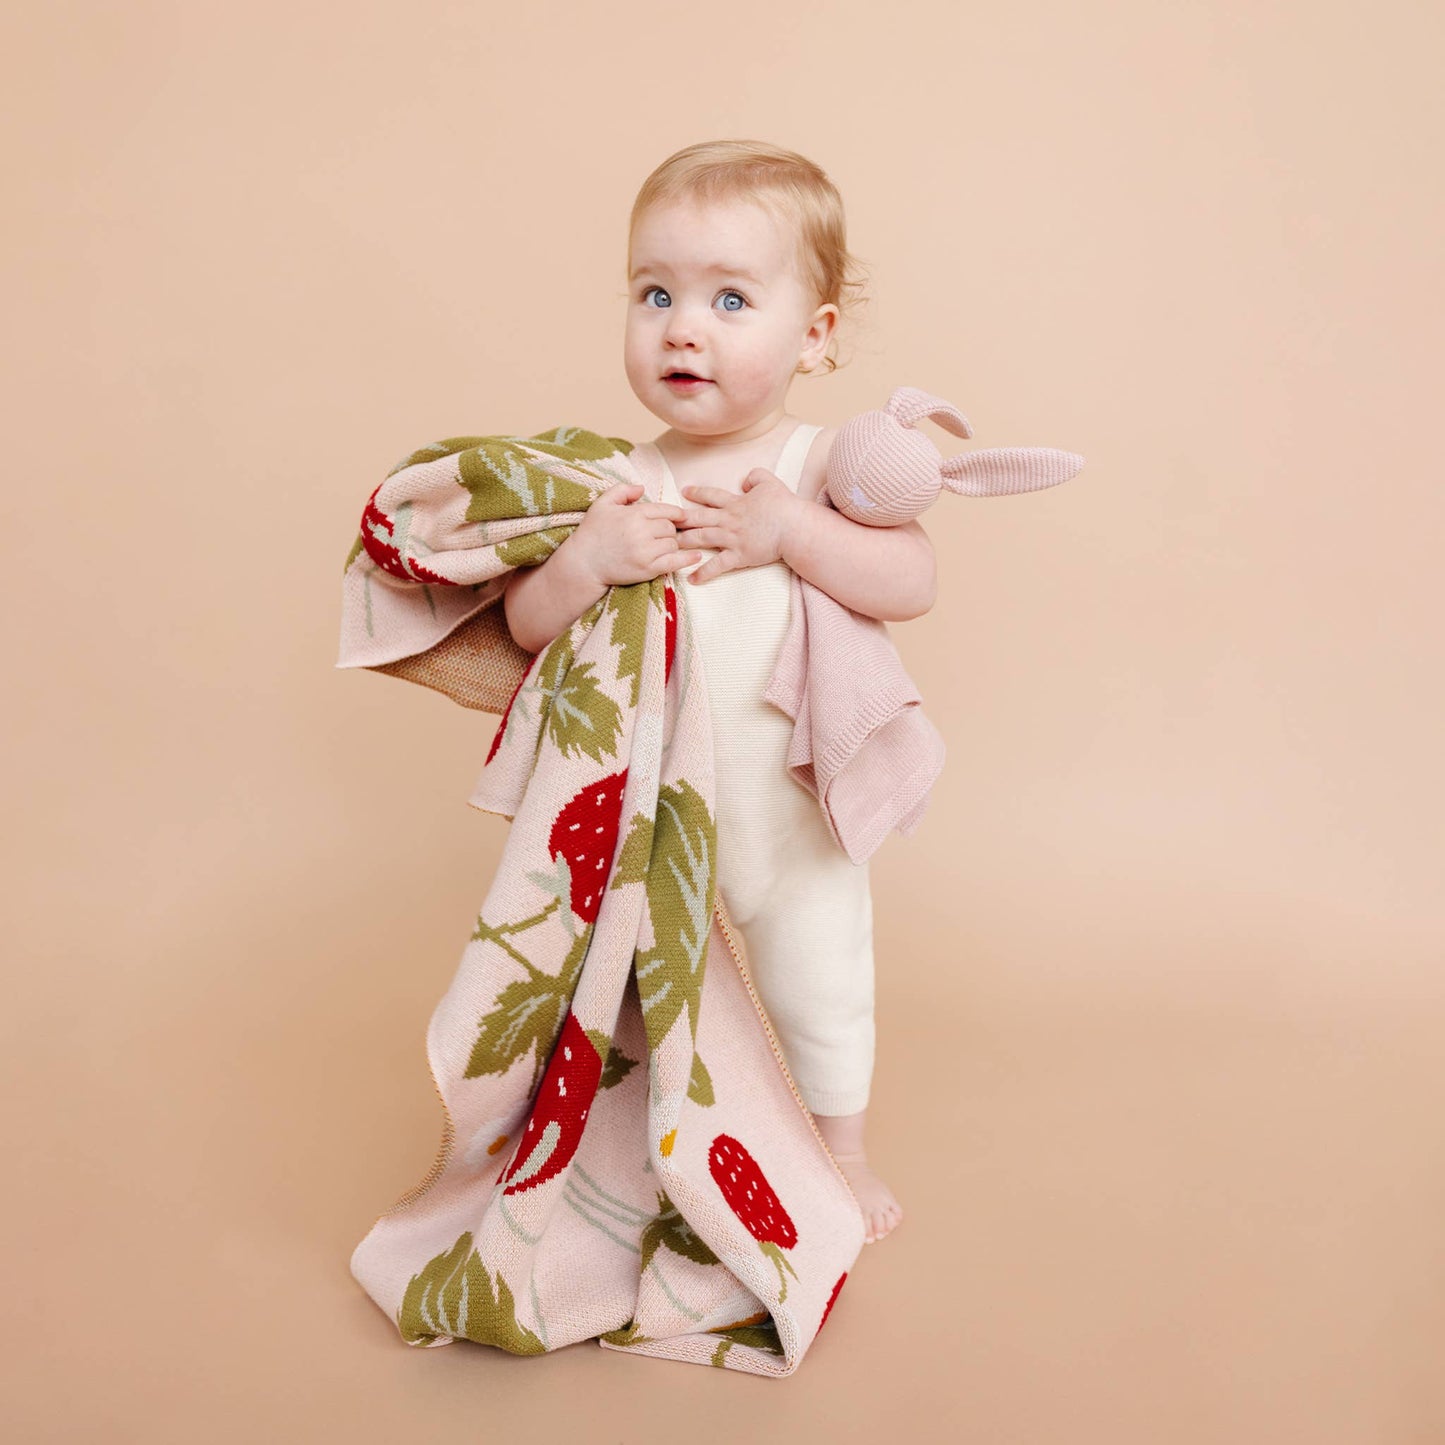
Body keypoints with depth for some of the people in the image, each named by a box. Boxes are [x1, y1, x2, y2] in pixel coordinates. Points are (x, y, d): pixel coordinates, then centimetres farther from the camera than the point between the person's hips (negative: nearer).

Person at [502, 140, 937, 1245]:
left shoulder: (822, 464, -11)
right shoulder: (621, 479, -7)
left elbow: (914, 583, -22)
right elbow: (526, 624, -6)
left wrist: (789, 531, -30)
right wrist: (591, 559, -24)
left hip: (794, 811, -1)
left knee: (819, 990, 17)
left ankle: (842, 1155, 42)